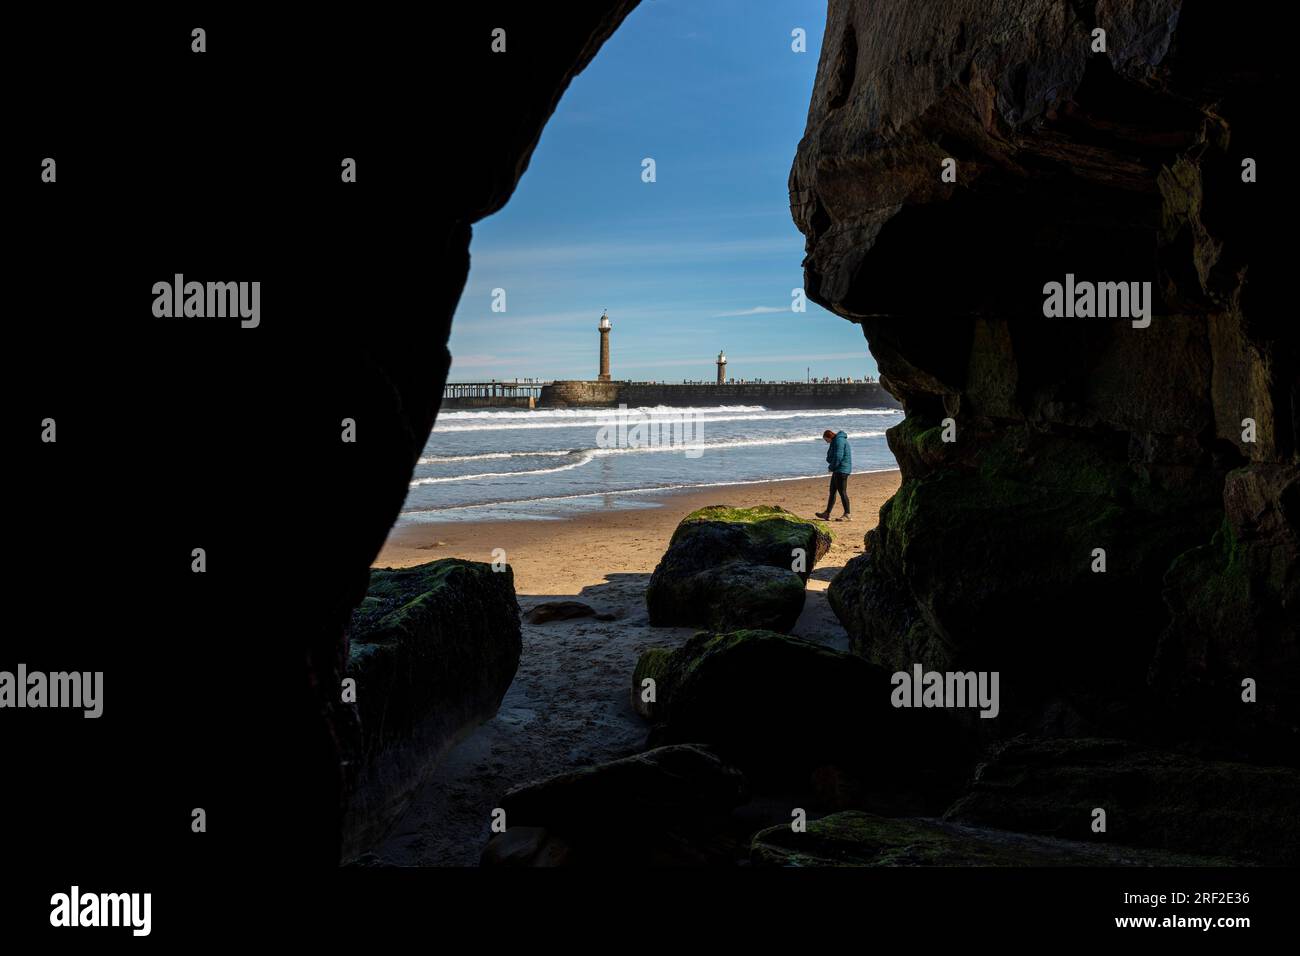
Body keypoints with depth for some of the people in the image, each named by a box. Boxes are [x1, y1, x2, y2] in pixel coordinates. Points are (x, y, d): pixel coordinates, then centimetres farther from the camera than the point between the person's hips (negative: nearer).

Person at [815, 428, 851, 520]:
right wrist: (831, 466, 1)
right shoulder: (835, 441, 18)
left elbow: (838, 457, -22)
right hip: (837, 470, 11)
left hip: (842, 470, -11)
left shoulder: (839, 441, -14)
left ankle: (847, 515, -3)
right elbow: (832, 456, 23)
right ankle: (827, 514, 17)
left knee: (842, 492, -7)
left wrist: (831, 467, -10)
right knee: (832, 492, 12)